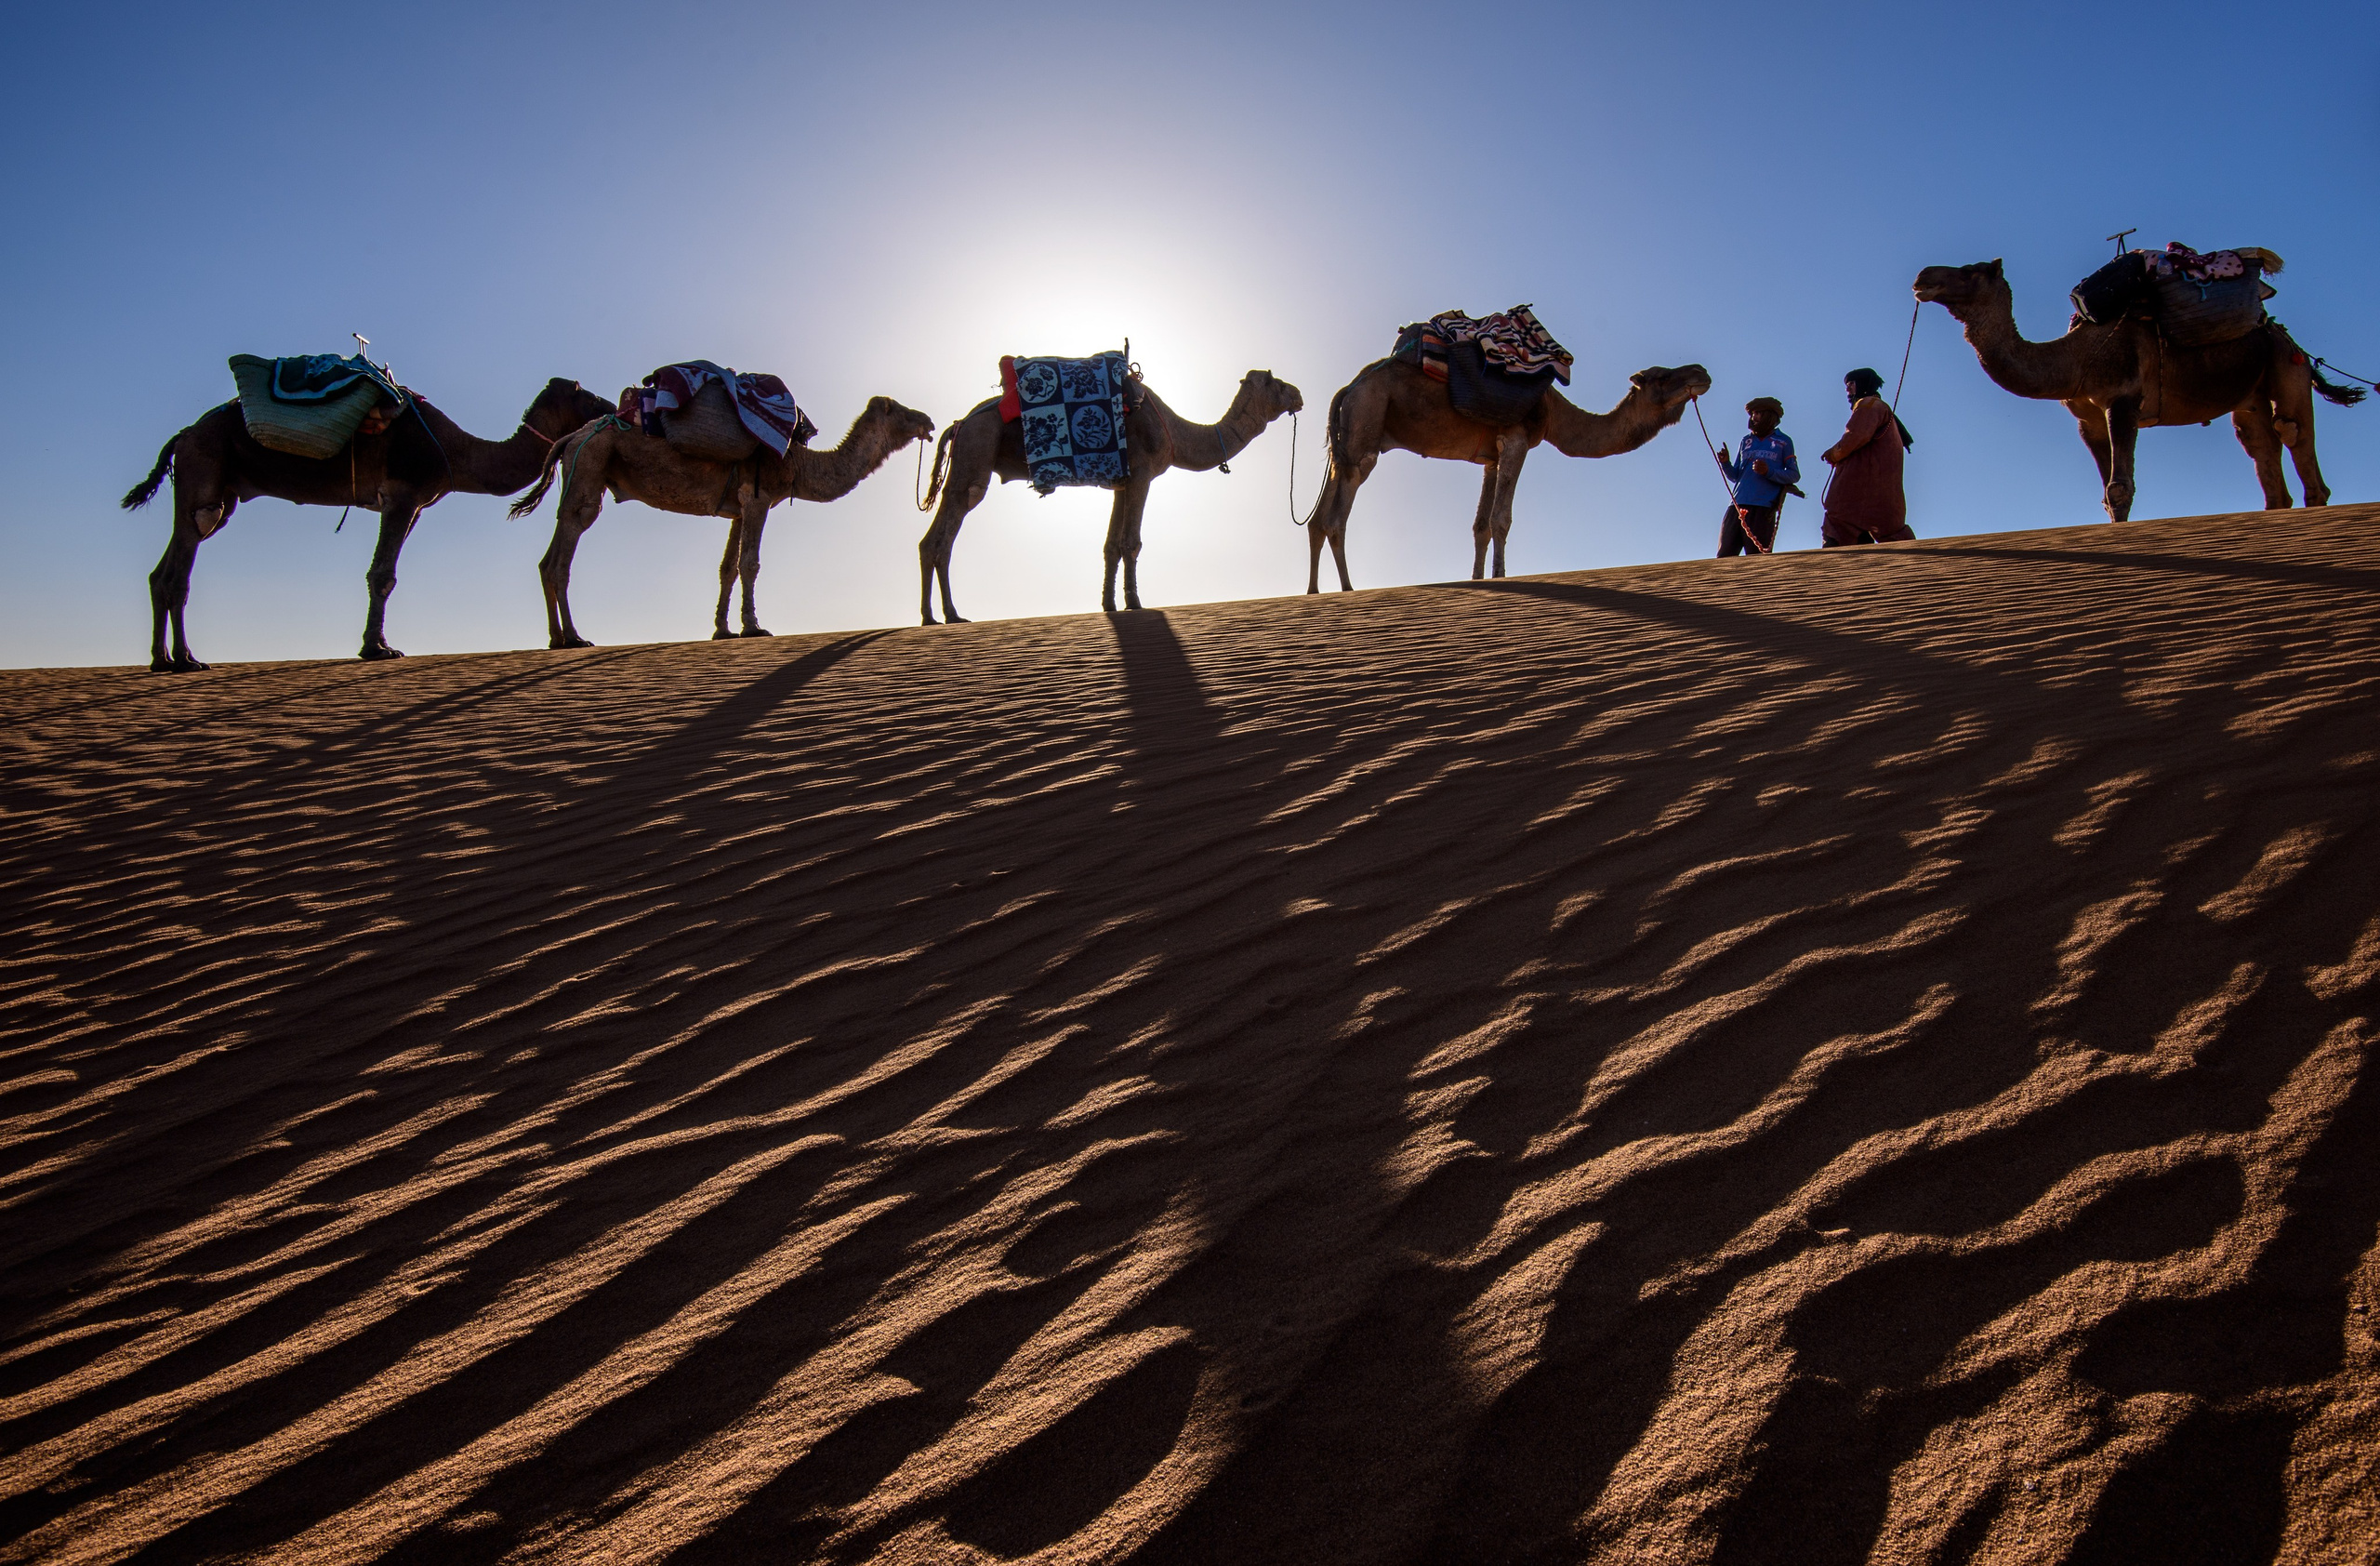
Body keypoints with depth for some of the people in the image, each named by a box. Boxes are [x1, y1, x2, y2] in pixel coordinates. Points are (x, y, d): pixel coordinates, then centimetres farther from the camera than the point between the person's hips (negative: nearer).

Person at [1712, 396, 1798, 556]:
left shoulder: (1783, 442, 13)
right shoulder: (1746, 441, 24)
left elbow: (1795, 475, 6)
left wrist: (1769, 472, -10)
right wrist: (1725, 464, 2)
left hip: (1763, 509, -4)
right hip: (1737, 506, 4)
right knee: (1724, 556, -7)